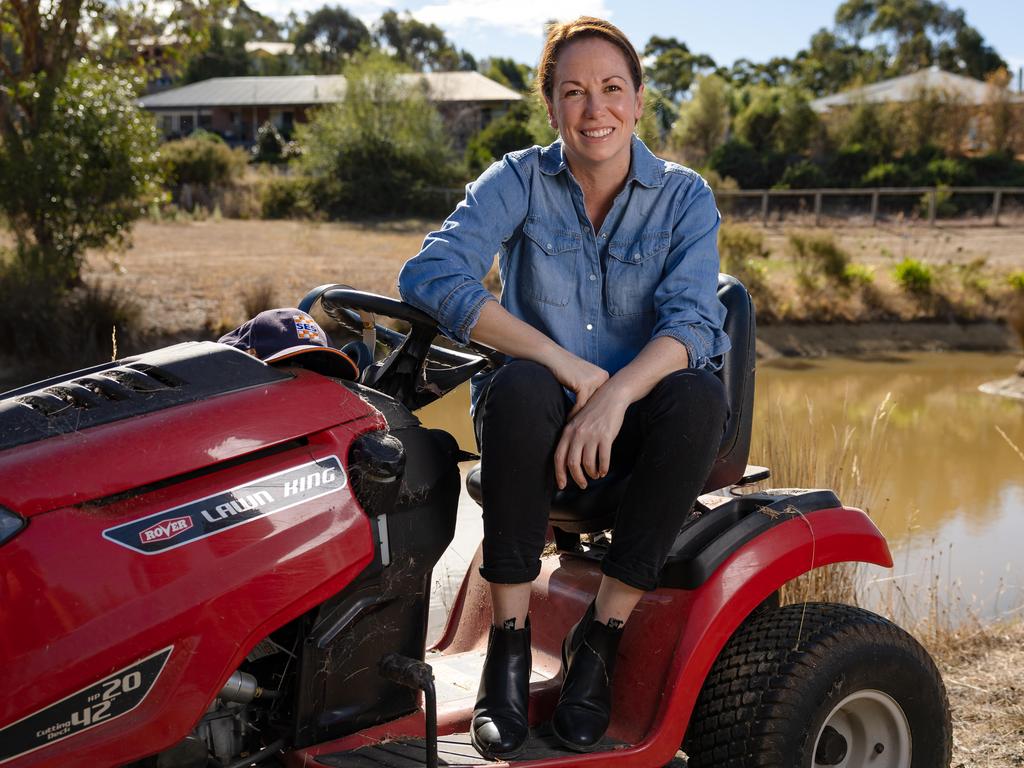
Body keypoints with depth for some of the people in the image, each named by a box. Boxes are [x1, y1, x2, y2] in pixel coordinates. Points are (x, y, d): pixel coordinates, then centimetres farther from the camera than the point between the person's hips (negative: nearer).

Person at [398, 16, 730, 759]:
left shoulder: (684, 197, 1)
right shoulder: (520, 181, -1)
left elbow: (692, 321, -14)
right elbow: (431, 273, -18)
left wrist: (615, 394, -34)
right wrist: (567, 364, -25)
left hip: (634, 421, 1)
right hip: (544, 418, -1)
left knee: (698, 396, -32)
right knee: (521, 388, -35)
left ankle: (602, 636, -20)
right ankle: (509, 644, -24)